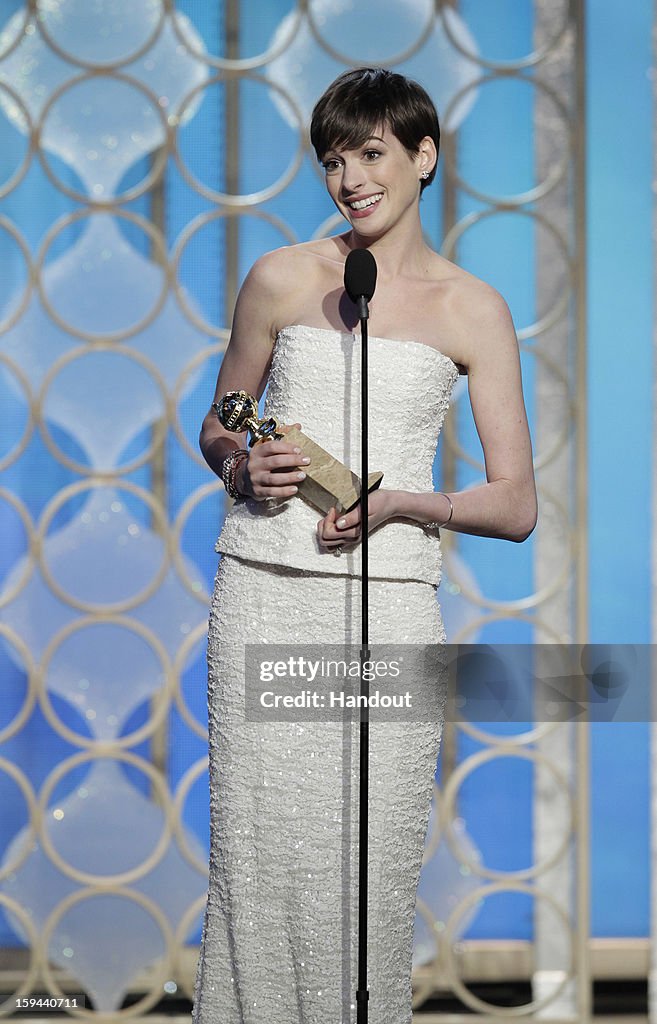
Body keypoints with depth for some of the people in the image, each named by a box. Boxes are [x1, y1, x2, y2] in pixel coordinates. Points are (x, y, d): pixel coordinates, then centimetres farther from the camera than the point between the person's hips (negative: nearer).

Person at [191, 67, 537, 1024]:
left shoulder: (473, 308, 5)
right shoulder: (282, 278, 8)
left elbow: (516, 505, 4)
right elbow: (218, 424, 19)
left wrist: (398, 503, -12)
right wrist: (242, 466, -4)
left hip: (391, 599, -1)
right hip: (266, 591, 1)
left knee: (371, 863, -5)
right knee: (259, 845, -3)